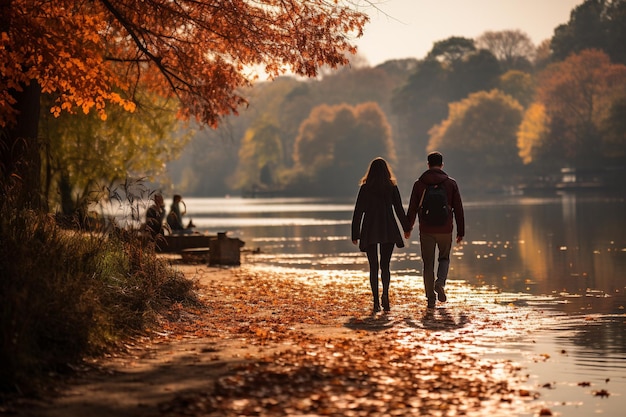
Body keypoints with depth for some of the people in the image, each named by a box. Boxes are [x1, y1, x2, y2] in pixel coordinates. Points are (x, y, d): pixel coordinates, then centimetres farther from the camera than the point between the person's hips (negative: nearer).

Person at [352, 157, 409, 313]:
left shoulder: (365, 188, -1)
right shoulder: (392, 187, 1)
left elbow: (358, 212, -1)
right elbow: (399, 209, 2)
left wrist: (355, 234, 4)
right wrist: (406, 228, 12)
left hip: (369, 231, 0)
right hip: (389, 230, 0)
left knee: (373, 267, 6)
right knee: (385, 265, 6)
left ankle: (376, 301, 0)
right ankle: (385, 293, -19)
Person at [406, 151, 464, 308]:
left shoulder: (419, 184, 0)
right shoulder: (451, 183, 1)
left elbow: (412, 209, 4)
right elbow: (458, 209, 1)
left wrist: (408, 228, 16)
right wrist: (460, 231, 7)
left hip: (426, 230, 0)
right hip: (445, 230, 0)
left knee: (428, 264, 6)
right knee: (444, 258, 19)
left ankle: (431, 298, 3)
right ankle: (440, 282, -8)